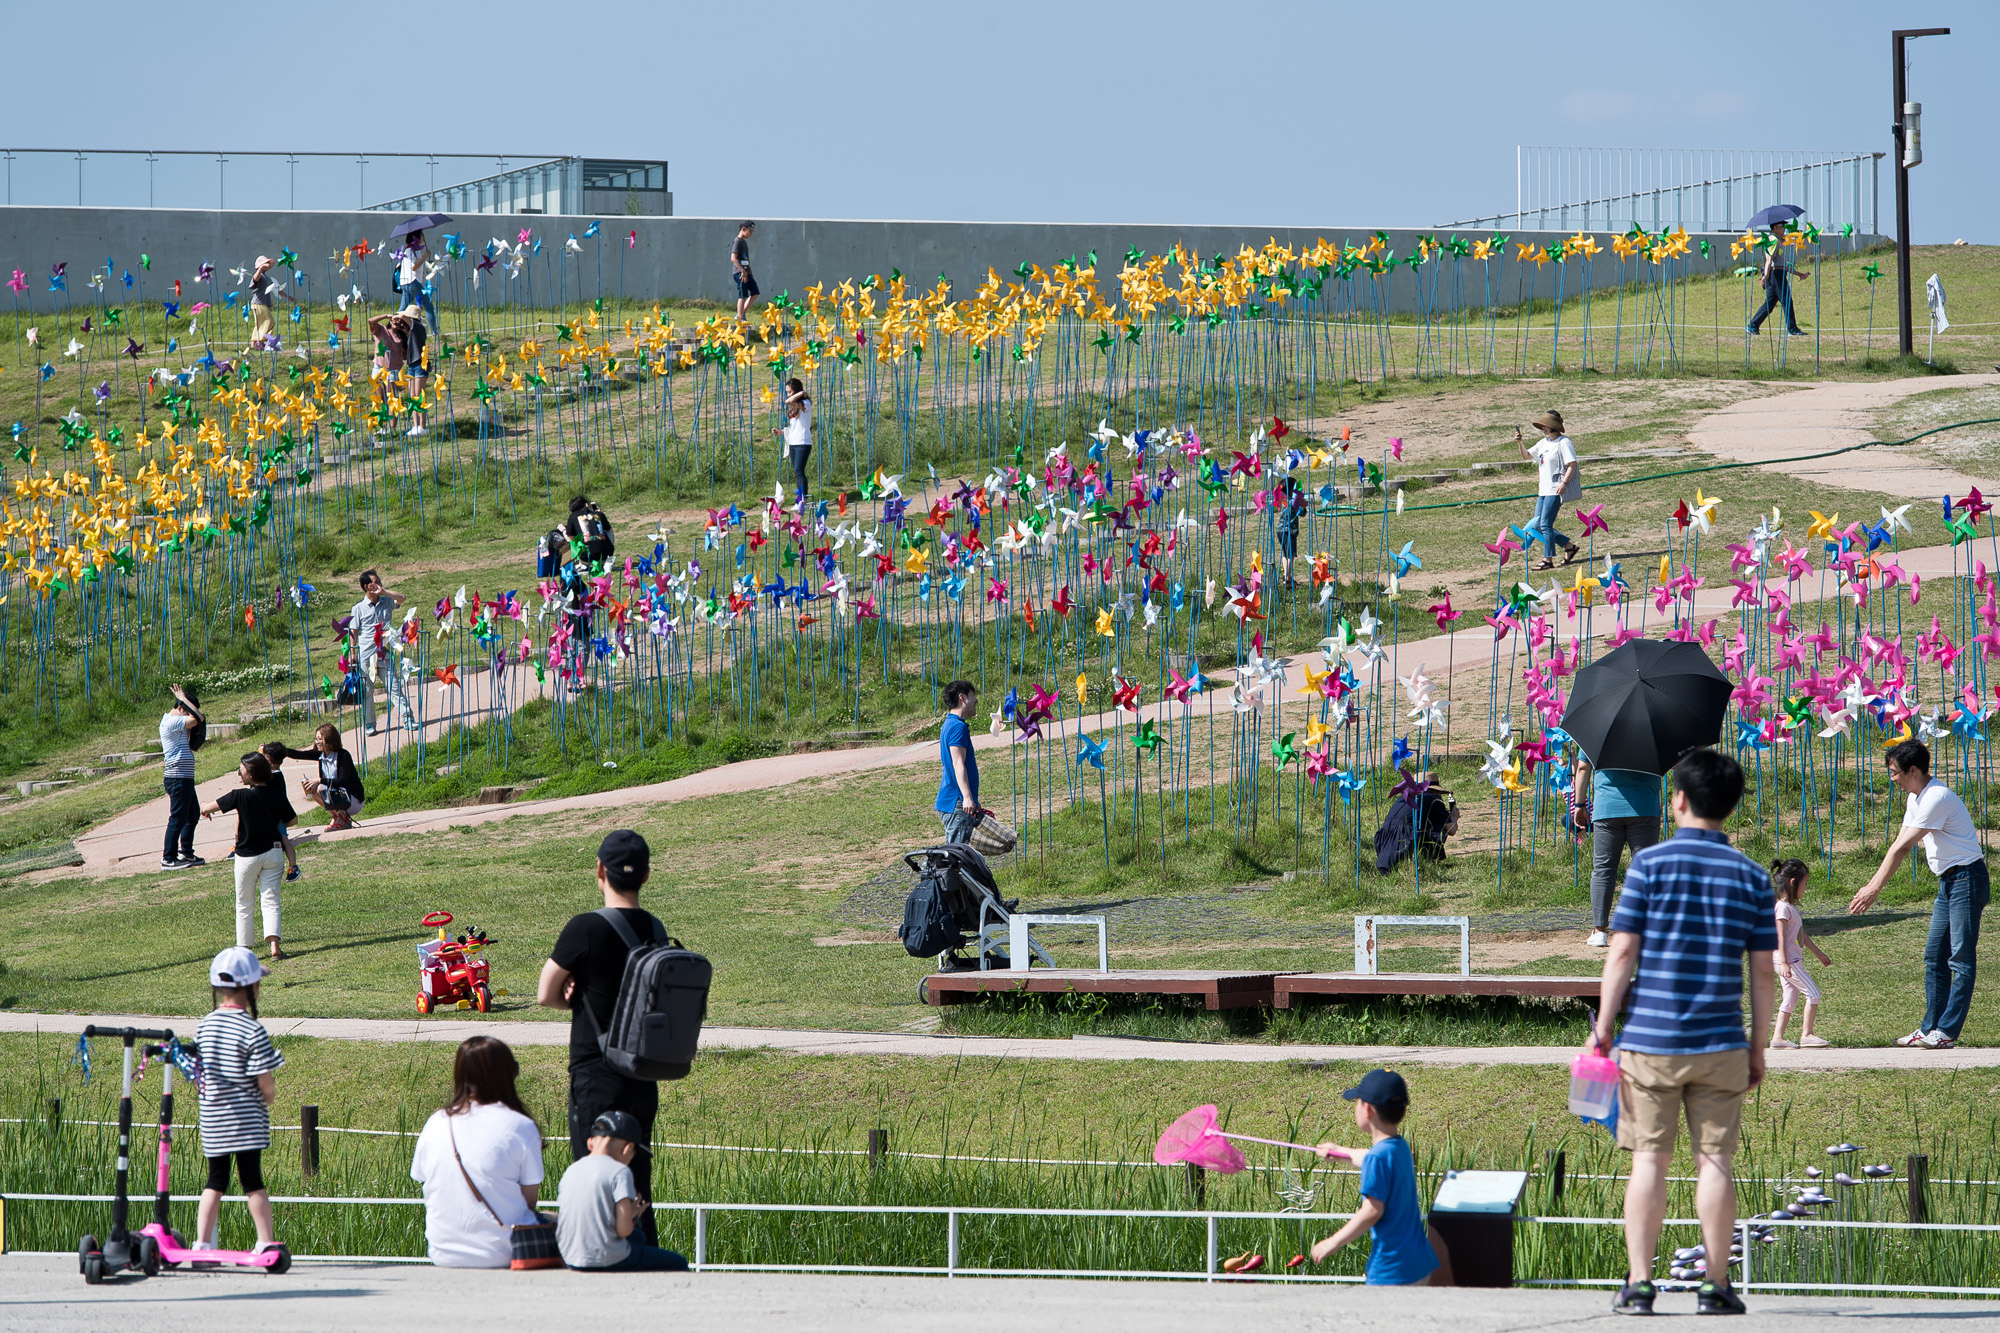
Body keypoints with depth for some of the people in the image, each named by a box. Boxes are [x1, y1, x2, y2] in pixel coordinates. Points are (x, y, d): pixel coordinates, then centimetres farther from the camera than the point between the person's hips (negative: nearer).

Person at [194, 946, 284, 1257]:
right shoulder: (253, 1030, -15)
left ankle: (202, 1243, 4)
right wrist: (268, 1097, 6)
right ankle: (267, 1242, 10)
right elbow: (265, 1082, -14)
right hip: (247, 1121, -4)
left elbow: (199, 1073, 7)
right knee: (252, 1180, 4)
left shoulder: (205, 1026, 2)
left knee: (216, 1181, 10)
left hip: (212, 1120, 4)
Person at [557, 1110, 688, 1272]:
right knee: (678, 1264, 12)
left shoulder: (571, 1171, 7)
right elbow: (623, 1230, -18)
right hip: (610, 1262, -7)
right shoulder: (620, 1172, -12)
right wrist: (632, 1215, 6)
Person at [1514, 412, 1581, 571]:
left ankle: (1548, 560, -4)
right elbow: (1527, 455, 24)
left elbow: (1572, 465, -15)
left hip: (1555, 490, -9)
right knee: (1537, 526, 8)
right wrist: (1519, 442, 7)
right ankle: (1569, 546, 18)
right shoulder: (1544, 443, 16)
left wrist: (1563, 483, -24)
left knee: (1545, 524, -11)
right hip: (1544, 490, 9)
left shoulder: (1563, 442, -9)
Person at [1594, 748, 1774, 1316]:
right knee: (1714, 1159, 4)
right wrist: (1758, 1045, 13)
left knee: (1650, 1158, 2)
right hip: (1720, 1044, 1)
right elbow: (1762, 970, 5)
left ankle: (1639, 1284, 1)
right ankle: (1716, 1285, 4)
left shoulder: (1650, 863, -3)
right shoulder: (1751, 876, 4)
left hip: (1650, 1037, -1)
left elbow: (1622, 952, -6)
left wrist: (1603, 1028, 0)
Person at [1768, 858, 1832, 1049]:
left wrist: (1819, 953, 32)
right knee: (1813, 994, -7)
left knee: (1790, 1000, 9)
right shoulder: (1783, 908, -14)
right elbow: (1781, 936, -19)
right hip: (1789, 961, -10)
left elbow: (1802, 935, 26)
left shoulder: (1791, 907, 16)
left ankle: (1778, 1038, 9)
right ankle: (1807, 1034, -3)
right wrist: (1784, 963, -24)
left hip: (1793, 960, 10)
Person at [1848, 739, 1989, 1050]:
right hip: (1948, 882, 10)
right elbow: (1898, 846, 17)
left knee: (1961, 958, -8)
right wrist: (1872, 884, 12)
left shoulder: (1937, 798, -19)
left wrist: (1875, 890, -20)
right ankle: (1929, 1029, 12)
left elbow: (1902, 848, -20)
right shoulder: (1915, 799, 12)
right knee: (1934, 957, 9)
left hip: (1966, 878, -10)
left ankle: (1947, 1032, -11)